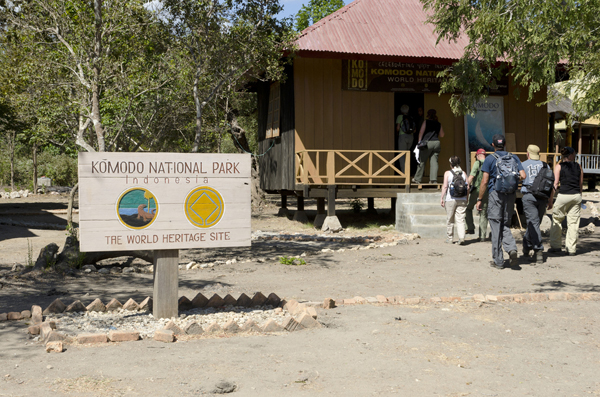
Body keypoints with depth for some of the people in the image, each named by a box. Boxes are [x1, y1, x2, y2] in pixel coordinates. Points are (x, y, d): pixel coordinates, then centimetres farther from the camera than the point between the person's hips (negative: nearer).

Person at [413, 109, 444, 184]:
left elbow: (421, 132, -5)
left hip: (427, 142, -3)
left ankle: (417, 179, 9)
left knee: (421, 161, 4)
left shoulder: (426, 122, 2)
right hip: (437, 143, 4)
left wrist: (419, 141, -4)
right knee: (434, 161, 2)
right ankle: (433, 179, -6)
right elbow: (442, 135, 19)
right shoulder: (438, 124, 13)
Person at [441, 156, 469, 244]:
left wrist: (442, 199, -4)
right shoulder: (463, 173, 6)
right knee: (460, 219, 2)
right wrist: (466, 198, 16)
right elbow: (467, 187, 6)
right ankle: (461, 238, -11)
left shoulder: (447, 173, -4)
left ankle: (449, 238, 16)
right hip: (462, 200, 3)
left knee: (450, 220, 9)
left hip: (450, 200, -3)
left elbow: (445, 186, -9)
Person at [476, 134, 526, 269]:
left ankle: (498, 261, 5)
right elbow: (523, 176, -1)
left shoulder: (490, 159, -4)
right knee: (506, 225, 16)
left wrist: (480, 199, -2)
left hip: (495, 194, -4)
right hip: (511, 194, 4)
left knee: (496, 227, 2)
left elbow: (484, 181, -8)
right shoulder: (514, 157, 7)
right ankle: (512, 248, -11)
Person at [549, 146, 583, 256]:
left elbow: (555, 183, -4)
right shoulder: (578, 166, 9)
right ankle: (571, 248, 8)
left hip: (563, 195, -3)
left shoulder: (559, 166, 1)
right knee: (573, 222, 7)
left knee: (556, 220, 11)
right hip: (576, 195, 3)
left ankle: (555, 246, 12)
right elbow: (581, 184, 13)